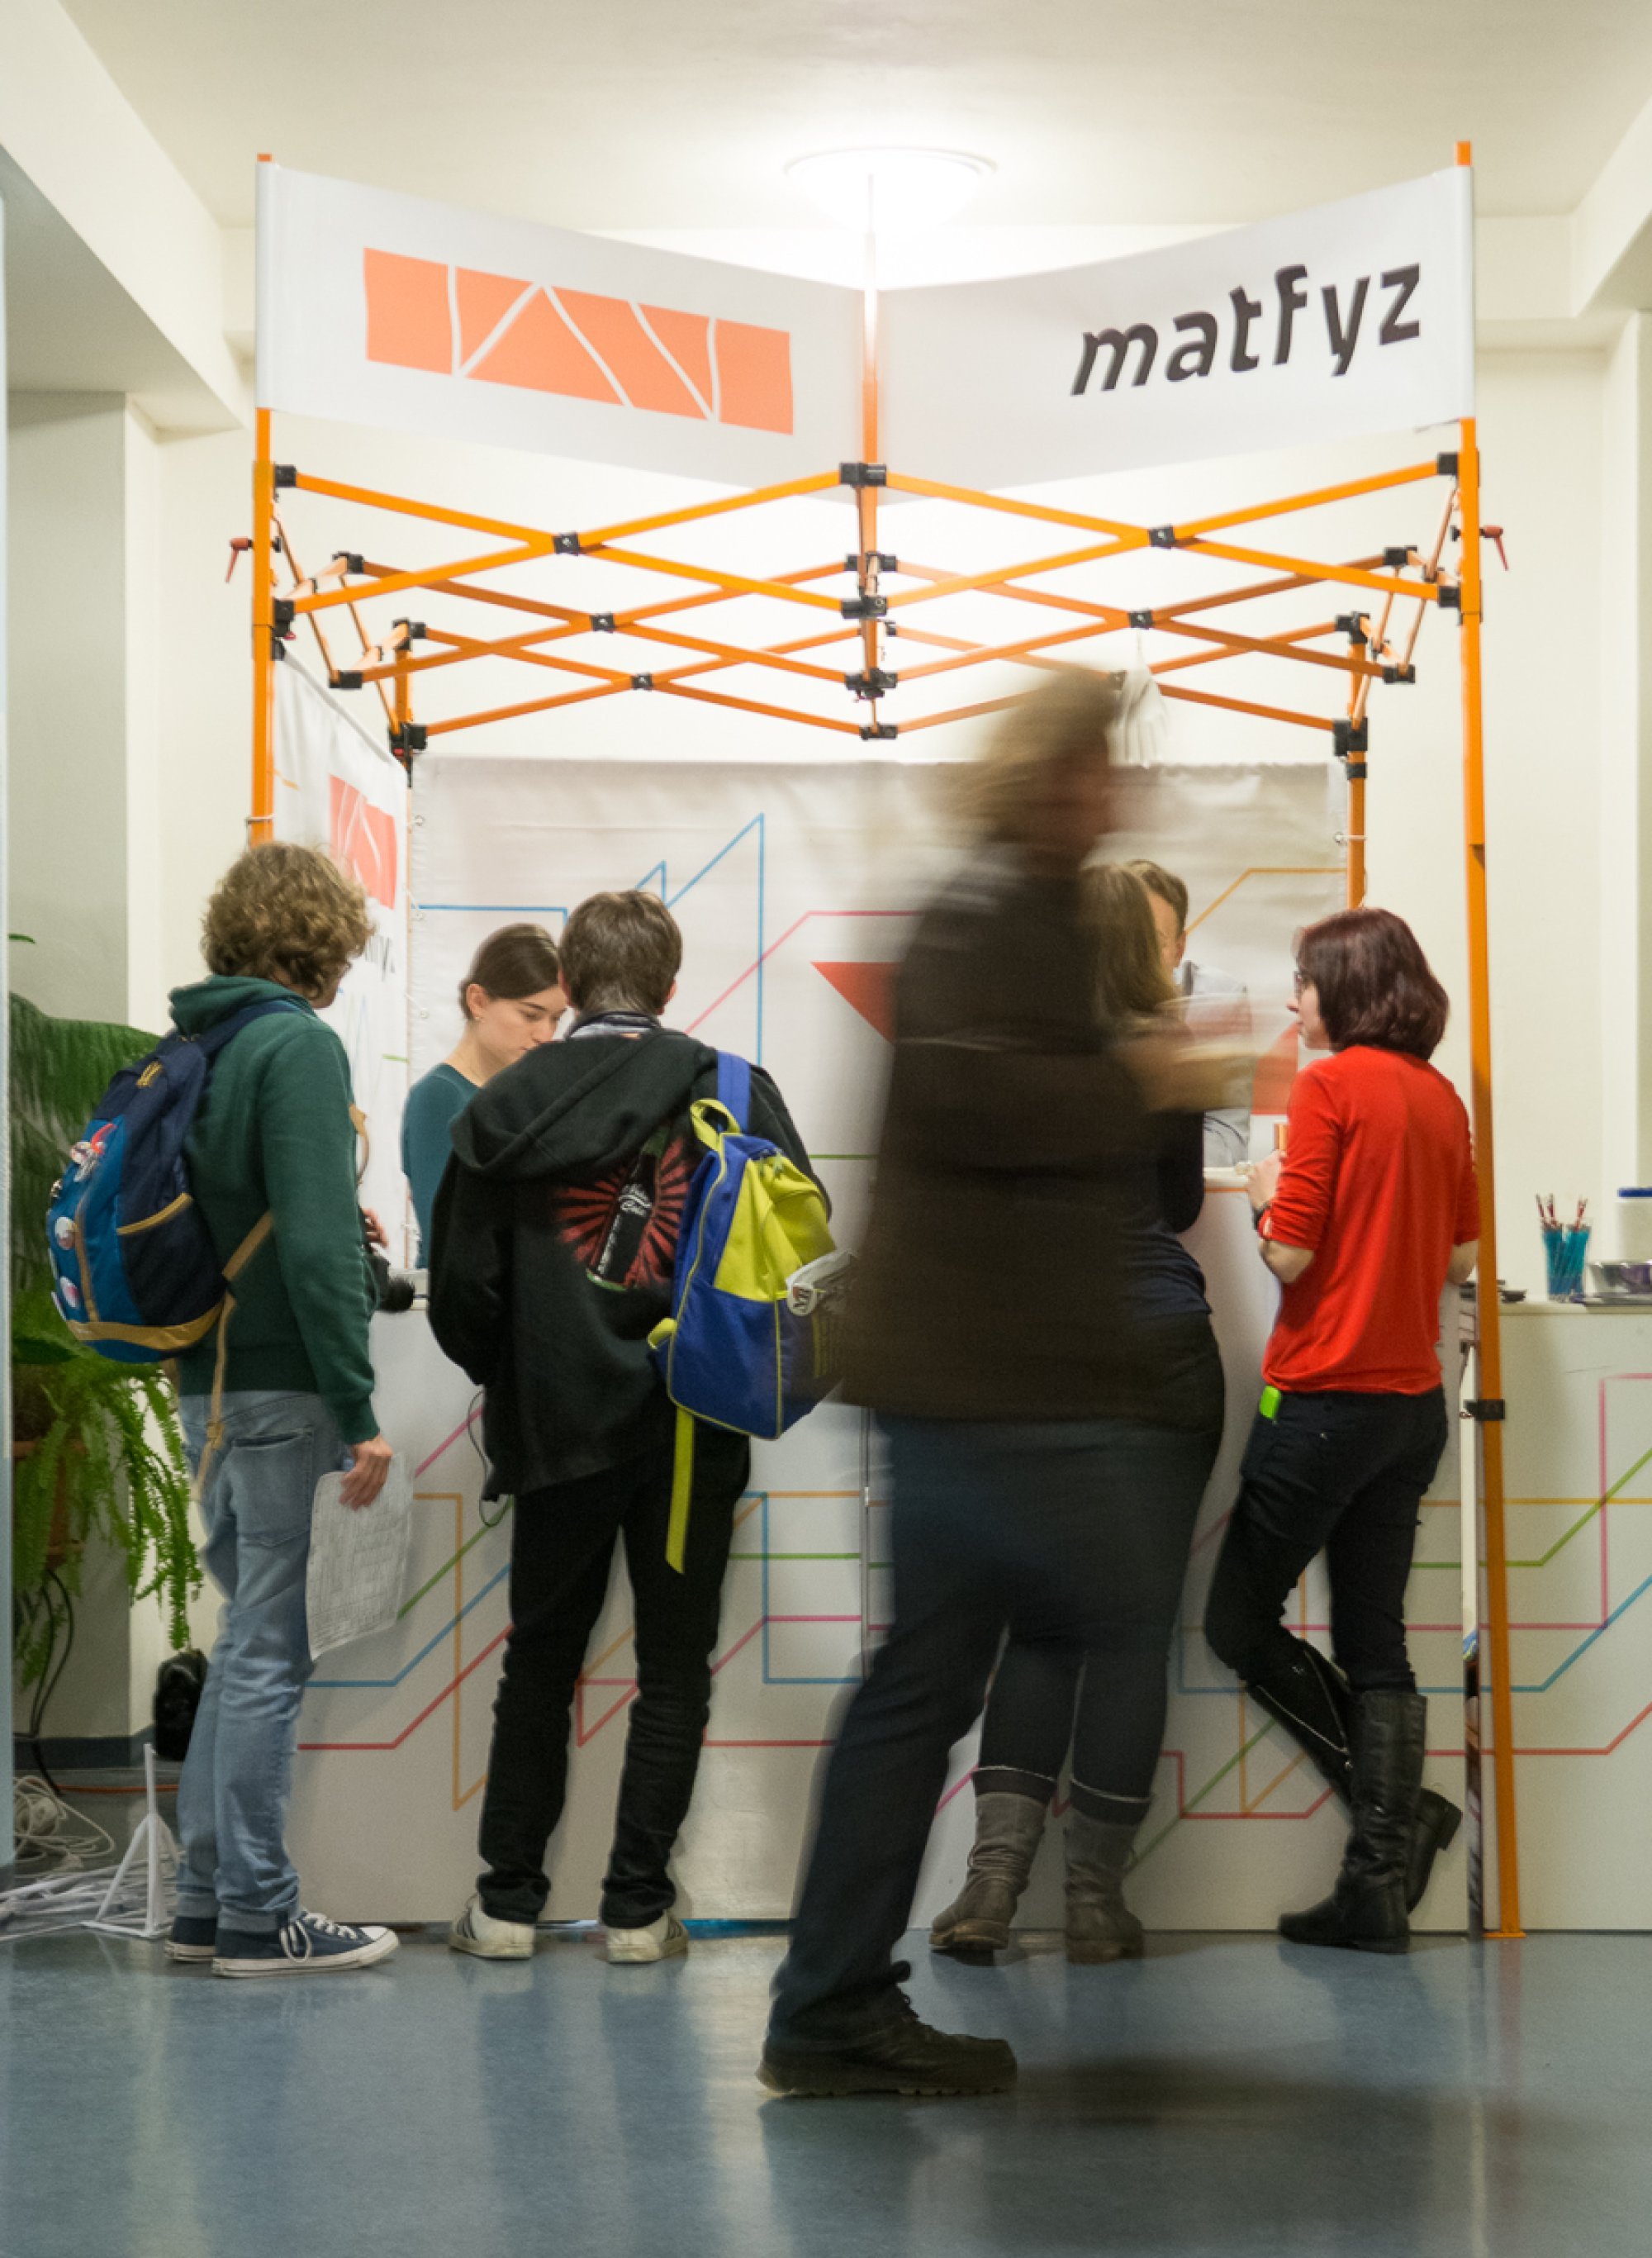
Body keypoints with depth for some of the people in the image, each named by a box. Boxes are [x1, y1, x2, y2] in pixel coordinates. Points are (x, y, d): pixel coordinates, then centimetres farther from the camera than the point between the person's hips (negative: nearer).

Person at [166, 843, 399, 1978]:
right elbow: (316, 1245, -20)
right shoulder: (300, 1046, -13)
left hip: (210, 1380, 8)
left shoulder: (188, 1047, 11)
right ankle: (258, 1915, 5)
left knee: (252, 1633, 17)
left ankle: (209, 1897, 22)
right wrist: (361, 1409, -18)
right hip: (284, 1384, -8)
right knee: (270, 1647, -2)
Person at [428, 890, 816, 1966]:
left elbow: (463, 1290, -1)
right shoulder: (737, 1094, -3)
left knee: (539, 1662, 13)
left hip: (559, 1427, 1)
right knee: (675, 1668, 8)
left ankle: (508, 1901, 15)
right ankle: (639, 1907, 7)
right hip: (696, 1432, -1)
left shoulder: (505, 1104, 0)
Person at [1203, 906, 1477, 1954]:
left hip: (1326, 1394, -7)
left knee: (1240, 1621, 6)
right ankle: (1380, 1884, 7)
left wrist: (1267, 1199, 4)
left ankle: (1406, 1810, 0)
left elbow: (1292, 1251, -15)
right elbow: (1460, 1254, 14)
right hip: (1414, 1400, 7)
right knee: (1376, 1643, 8)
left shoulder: (1331, 1086, -11)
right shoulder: (1441, 1097, 9)